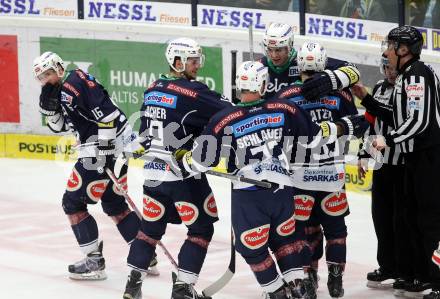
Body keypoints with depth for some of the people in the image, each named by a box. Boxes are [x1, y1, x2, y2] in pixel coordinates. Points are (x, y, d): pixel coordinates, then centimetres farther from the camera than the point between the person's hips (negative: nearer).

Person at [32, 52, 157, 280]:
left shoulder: (73, 82, -14)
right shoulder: (61, 90, 18)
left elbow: (105, 111, -22)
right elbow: (59, 126, 21)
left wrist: (104, 148, -24)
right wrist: (48, 105, 3)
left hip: (107, 145, -11)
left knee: (73, 201, -3)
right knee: (113, 203, 19)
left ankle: (94, 262, -1)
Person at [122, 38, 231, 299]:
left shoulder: (153, 89, 9)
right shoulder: (191, 92, -15)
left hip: (153, 170, 7)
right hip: (183, 172, -7)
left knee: (152, 225, 18)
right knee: (201, 227, 3)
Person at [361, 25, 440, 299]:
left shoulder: (418, 75, -15)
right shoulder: (407, 76, 16)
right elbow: (399, 117, 19)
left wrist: (389, 140, -15)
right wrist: (368, 102, 15)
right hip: (416, 156, 11)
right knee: (415, 215, 15)